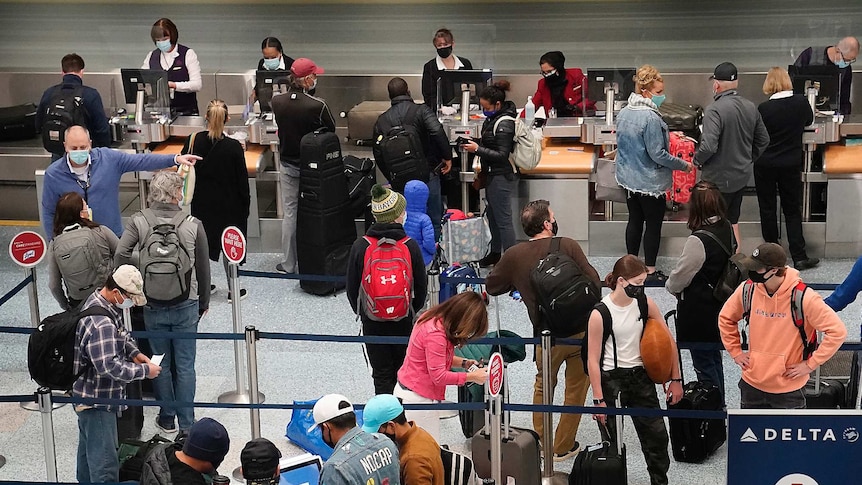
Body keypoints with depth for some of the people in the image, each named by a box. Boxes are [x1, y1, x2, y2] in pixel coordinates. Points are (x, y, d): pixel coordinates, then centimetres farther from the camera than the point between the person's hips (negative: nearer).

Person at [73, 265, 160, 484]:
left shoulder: (97, 301, 2)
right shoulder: (101, 323, -31)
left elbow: (120, 334, 19)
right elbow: (110, 366, -34)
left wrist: (134, 352, 4)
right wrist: (144, 371, -23)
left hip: (88, 396, 11)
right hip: (97, 400, -11)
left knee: (88, 446, 28)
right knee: (104, 460, -6)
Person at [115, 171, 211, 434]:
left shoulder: (139, 221, -8)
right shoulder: (193, 224, -8)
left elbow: (120, 255, -19)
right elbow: (203, 268, -1)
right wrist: (203, 303, 13)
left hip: (153, 306, 1)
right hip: (186, 305, -1)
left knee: (161, 364, 15)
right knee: (185, 365, 9)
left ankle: (167, 419, 25)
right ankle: (186, 423, 14)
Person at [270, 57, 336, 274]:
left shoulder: (277, 102, -10)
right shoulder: (318, 106, -22)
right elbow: (331, 132, -7)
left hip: (288, 165, 3)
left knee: (290, 213, 11)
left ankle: (289, 264, 16)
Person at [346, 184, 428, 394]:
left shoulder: (360, 247, -11)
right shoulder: (410, 246, -11)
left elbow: (352, 287, -2)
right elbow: (421, 285, -1)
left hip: (372, 322, 0)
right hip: (404, 321, 0)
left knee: (382, 374, 10)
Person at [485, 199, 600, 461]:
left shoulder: (514, 256, -5)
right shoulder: (568, 246, -11)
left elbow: (491, 287, 8)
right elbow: (594, 282, -11)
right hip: (581, 329, -1)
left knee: (544, 385, 25)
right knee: (576, 388, 15)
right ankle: (563, 446, 22)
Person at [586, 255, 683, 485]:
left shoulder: (645, 303, -4)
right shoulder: (600, 313, -16)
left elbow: (668, 340, 5)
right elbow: (593, 359, -13)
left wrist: (675, 379, 5)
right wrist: (599, 399, -13)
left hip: (640, 376, 4)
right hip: (611, 379, -4)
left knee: (657, 435, 6)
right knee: (614, 442, 3)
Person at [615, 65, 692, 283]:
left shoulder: (624, 112, 2)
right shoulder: (651, 117, -24)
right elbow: (657, 154, -23)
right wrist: (683, 165, -12)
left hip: (628, 178, 8)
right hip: (650, 181, -8)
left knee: (634, 221, 17)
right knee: (653, 224, 5)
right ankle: (650, 271, 13)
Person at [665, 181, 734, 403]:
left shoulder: (699, 240, -27)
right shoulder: (728, 229, -3)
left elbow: (680, 277, -17)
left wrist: (670, 286, 8)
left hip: (698, 313, -8)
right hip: (719, 307, 8)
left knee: (704, 364, 5)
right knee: (714, 360, 22)